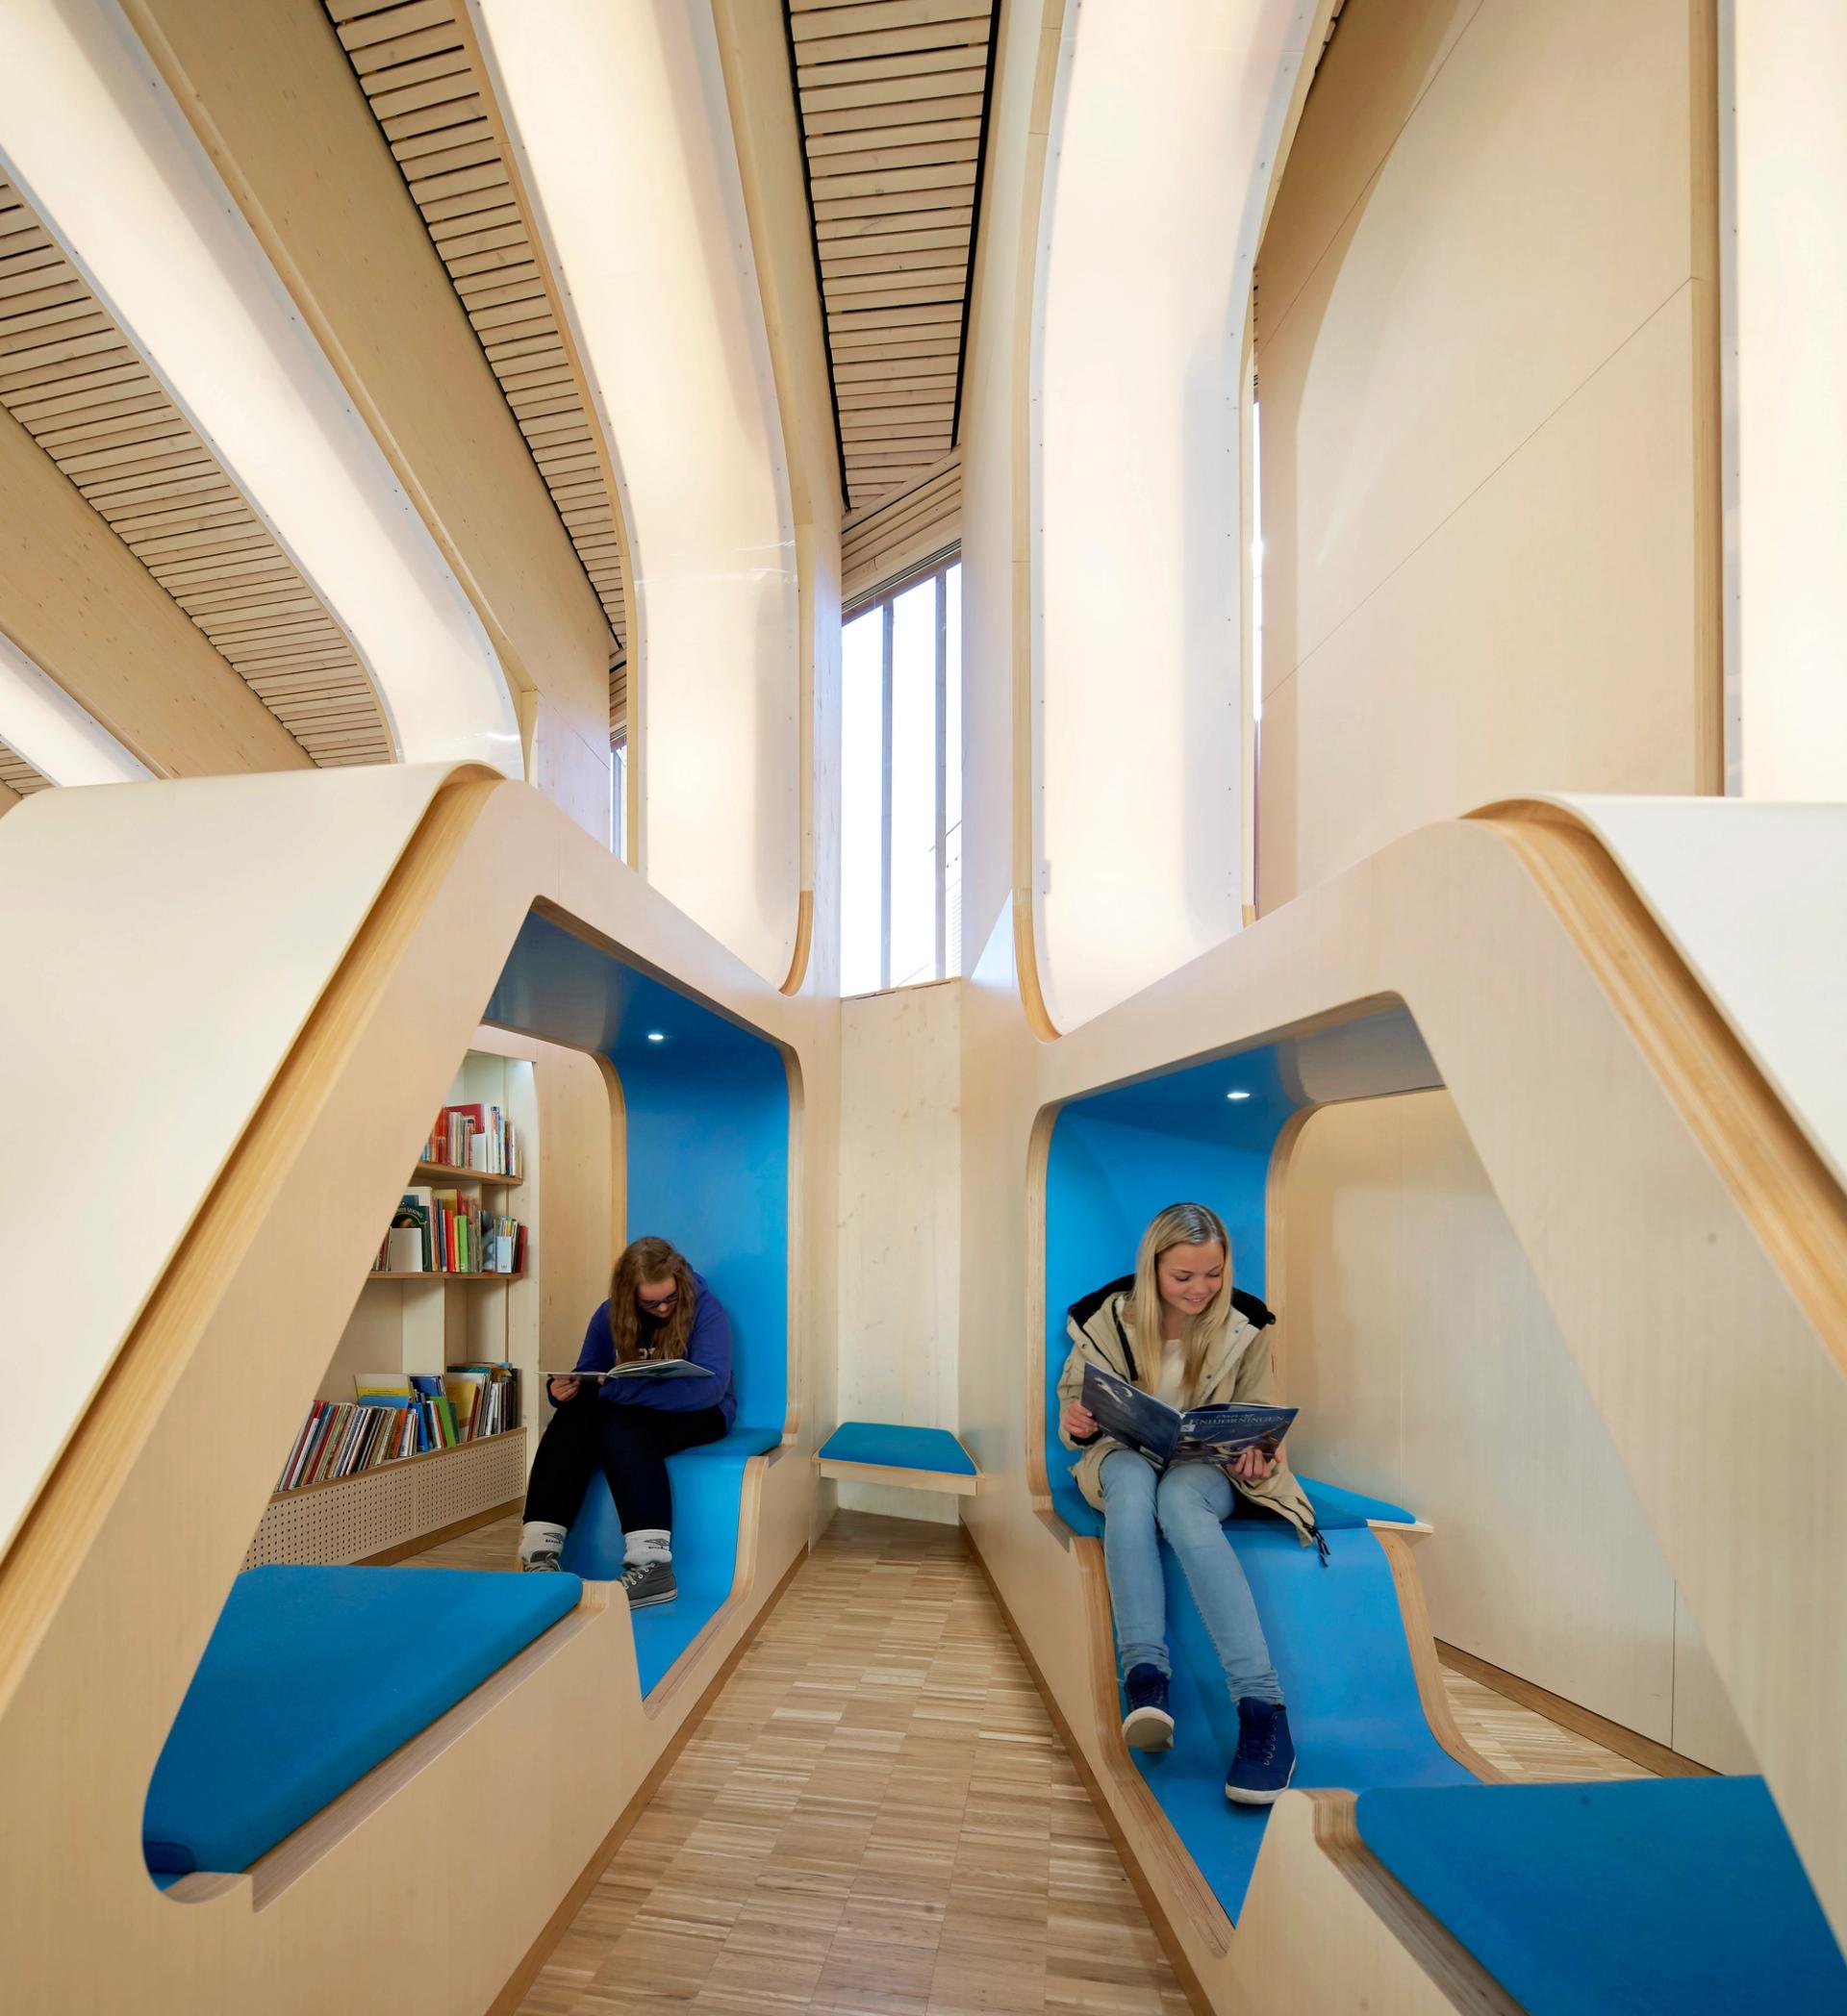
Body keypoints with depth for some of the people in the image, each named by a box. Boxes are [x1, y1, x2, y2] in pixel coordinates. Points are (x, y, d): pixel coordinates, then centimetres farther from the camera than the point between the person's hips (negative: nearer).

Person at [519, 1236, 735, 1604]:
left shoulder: (705, 1308, -16)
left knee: (622, 1423, -34)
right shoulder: (610, 1315, 0)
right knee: (573, 1416, -26)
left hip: (695, 1414, -5)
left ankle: (651, 1565, -40)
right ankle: (539, 1553, -31)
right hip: (628, 1412, 5)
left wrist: (620, 1389, -35)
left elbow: (709, 1387, -28)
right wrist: (562, 1389, -21)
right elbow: (587, 1378, 5)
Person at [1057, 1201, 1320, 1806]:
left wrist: (1254, 1455, -13)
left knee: (1180, 1498, -39)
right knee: (1132, 1482, -39)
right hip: (1125, 1456, 1)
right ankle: (1144, 1676, -43)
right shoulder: (1109, 1319, -4)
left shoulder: (1243, 1327, 0)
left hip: (1207, 1468, 0)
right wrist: (1076, 1420, -19)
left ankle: (1261, 1706, -44)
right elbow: (1073, 1397, 6)